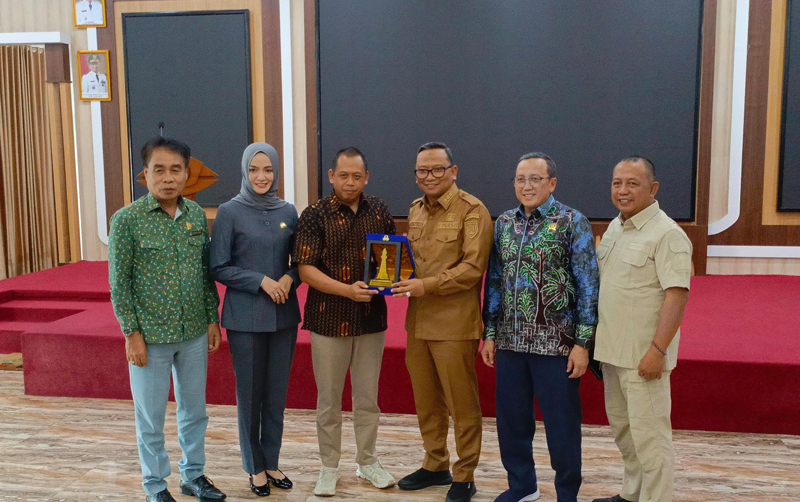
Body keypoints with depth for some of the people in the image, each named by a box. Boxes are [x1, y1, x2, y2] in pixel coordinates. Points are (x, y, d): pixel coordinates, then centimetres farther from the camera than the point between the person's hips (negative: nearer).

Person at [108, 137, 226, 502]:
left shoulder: (197, 215, 2)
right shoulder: (127, 220, -11)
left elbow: (207, 272, 8)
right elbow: (119, 284, -9)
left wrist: (213, 319, 7)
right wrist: (132, 334, -10)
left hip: (195, 334, 4)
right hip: (150, 336, -4)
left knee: (195, 410, 16)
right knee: (151, 416, 10)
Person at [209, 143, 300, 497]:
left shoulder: (288, 211, 5)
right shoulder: (230, 212, -6)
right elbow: (219, 268, -6)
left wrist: (289, 279, -10)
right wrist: (261, 281, -16)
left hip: (283, 315, 3)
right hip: (245, 317, -3)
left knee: (276, 392, 11)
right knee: (250, 393, 7)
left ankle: (271, 462, 27)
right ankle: (255, 467, 24)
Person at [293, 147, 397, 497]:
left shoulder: (380, 212, 3)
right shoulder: (315, 215, -7)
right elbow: (305, 269, -12)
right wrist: (347, 290, -24)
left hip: (371, 317, 3)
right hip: (328, 318, -2)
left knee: (367, 397, 13)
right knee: (329, 399, 9)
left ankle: (367, 461, 30)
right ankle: (329, 467, 24)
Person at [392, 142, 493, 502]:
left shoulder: (472, 210, -8)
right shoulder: (415, 210, 14)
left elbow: (473, 267, -15)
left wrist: (427, 285, -21)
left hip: (454, 323, -6)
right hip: (417, 320, 7)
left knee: (461, 403, 5)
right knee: (425, 400, 16)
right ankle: (435, 465, 33)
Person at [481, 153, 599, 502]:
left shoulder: (573, 223, -6)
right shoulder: (504, 223, 8)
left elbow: (587, 285, -8)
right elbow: (494, 280, 11)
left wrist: (582, 342, -12)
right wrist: (490, 333, 8)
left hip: (556, 342, -4)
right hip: (511, 341, 5)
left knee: (561, 423, 6)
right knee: (510, 418, 13)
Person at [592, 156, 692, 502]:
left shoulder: (667, 234, -14)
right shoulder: (614, 227, 12)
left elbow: (677, 294, -19)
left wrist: (658, 350, -24)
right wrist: (598, 340, 16)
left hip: (644, 355, -8)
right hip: (612, 350, 9)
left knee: (648, 434, -2)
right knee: (622, 428, 19)